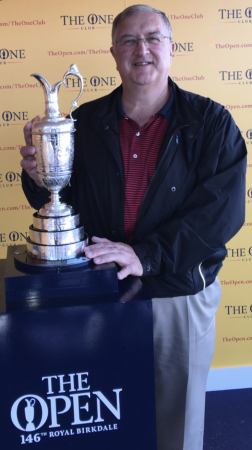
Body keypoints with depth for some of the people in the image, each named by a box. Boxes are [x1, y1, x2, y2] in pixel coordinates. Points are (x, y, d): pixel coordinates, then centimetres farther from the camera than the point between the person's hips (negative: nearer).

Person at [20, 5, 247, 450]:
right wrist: (39, 178, -15)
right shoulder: (86, 122, 2)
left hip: (181, 296, -1)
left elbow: (223, 209, -16)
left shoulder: (211, 122, -6)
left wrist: (146, 255, -24)